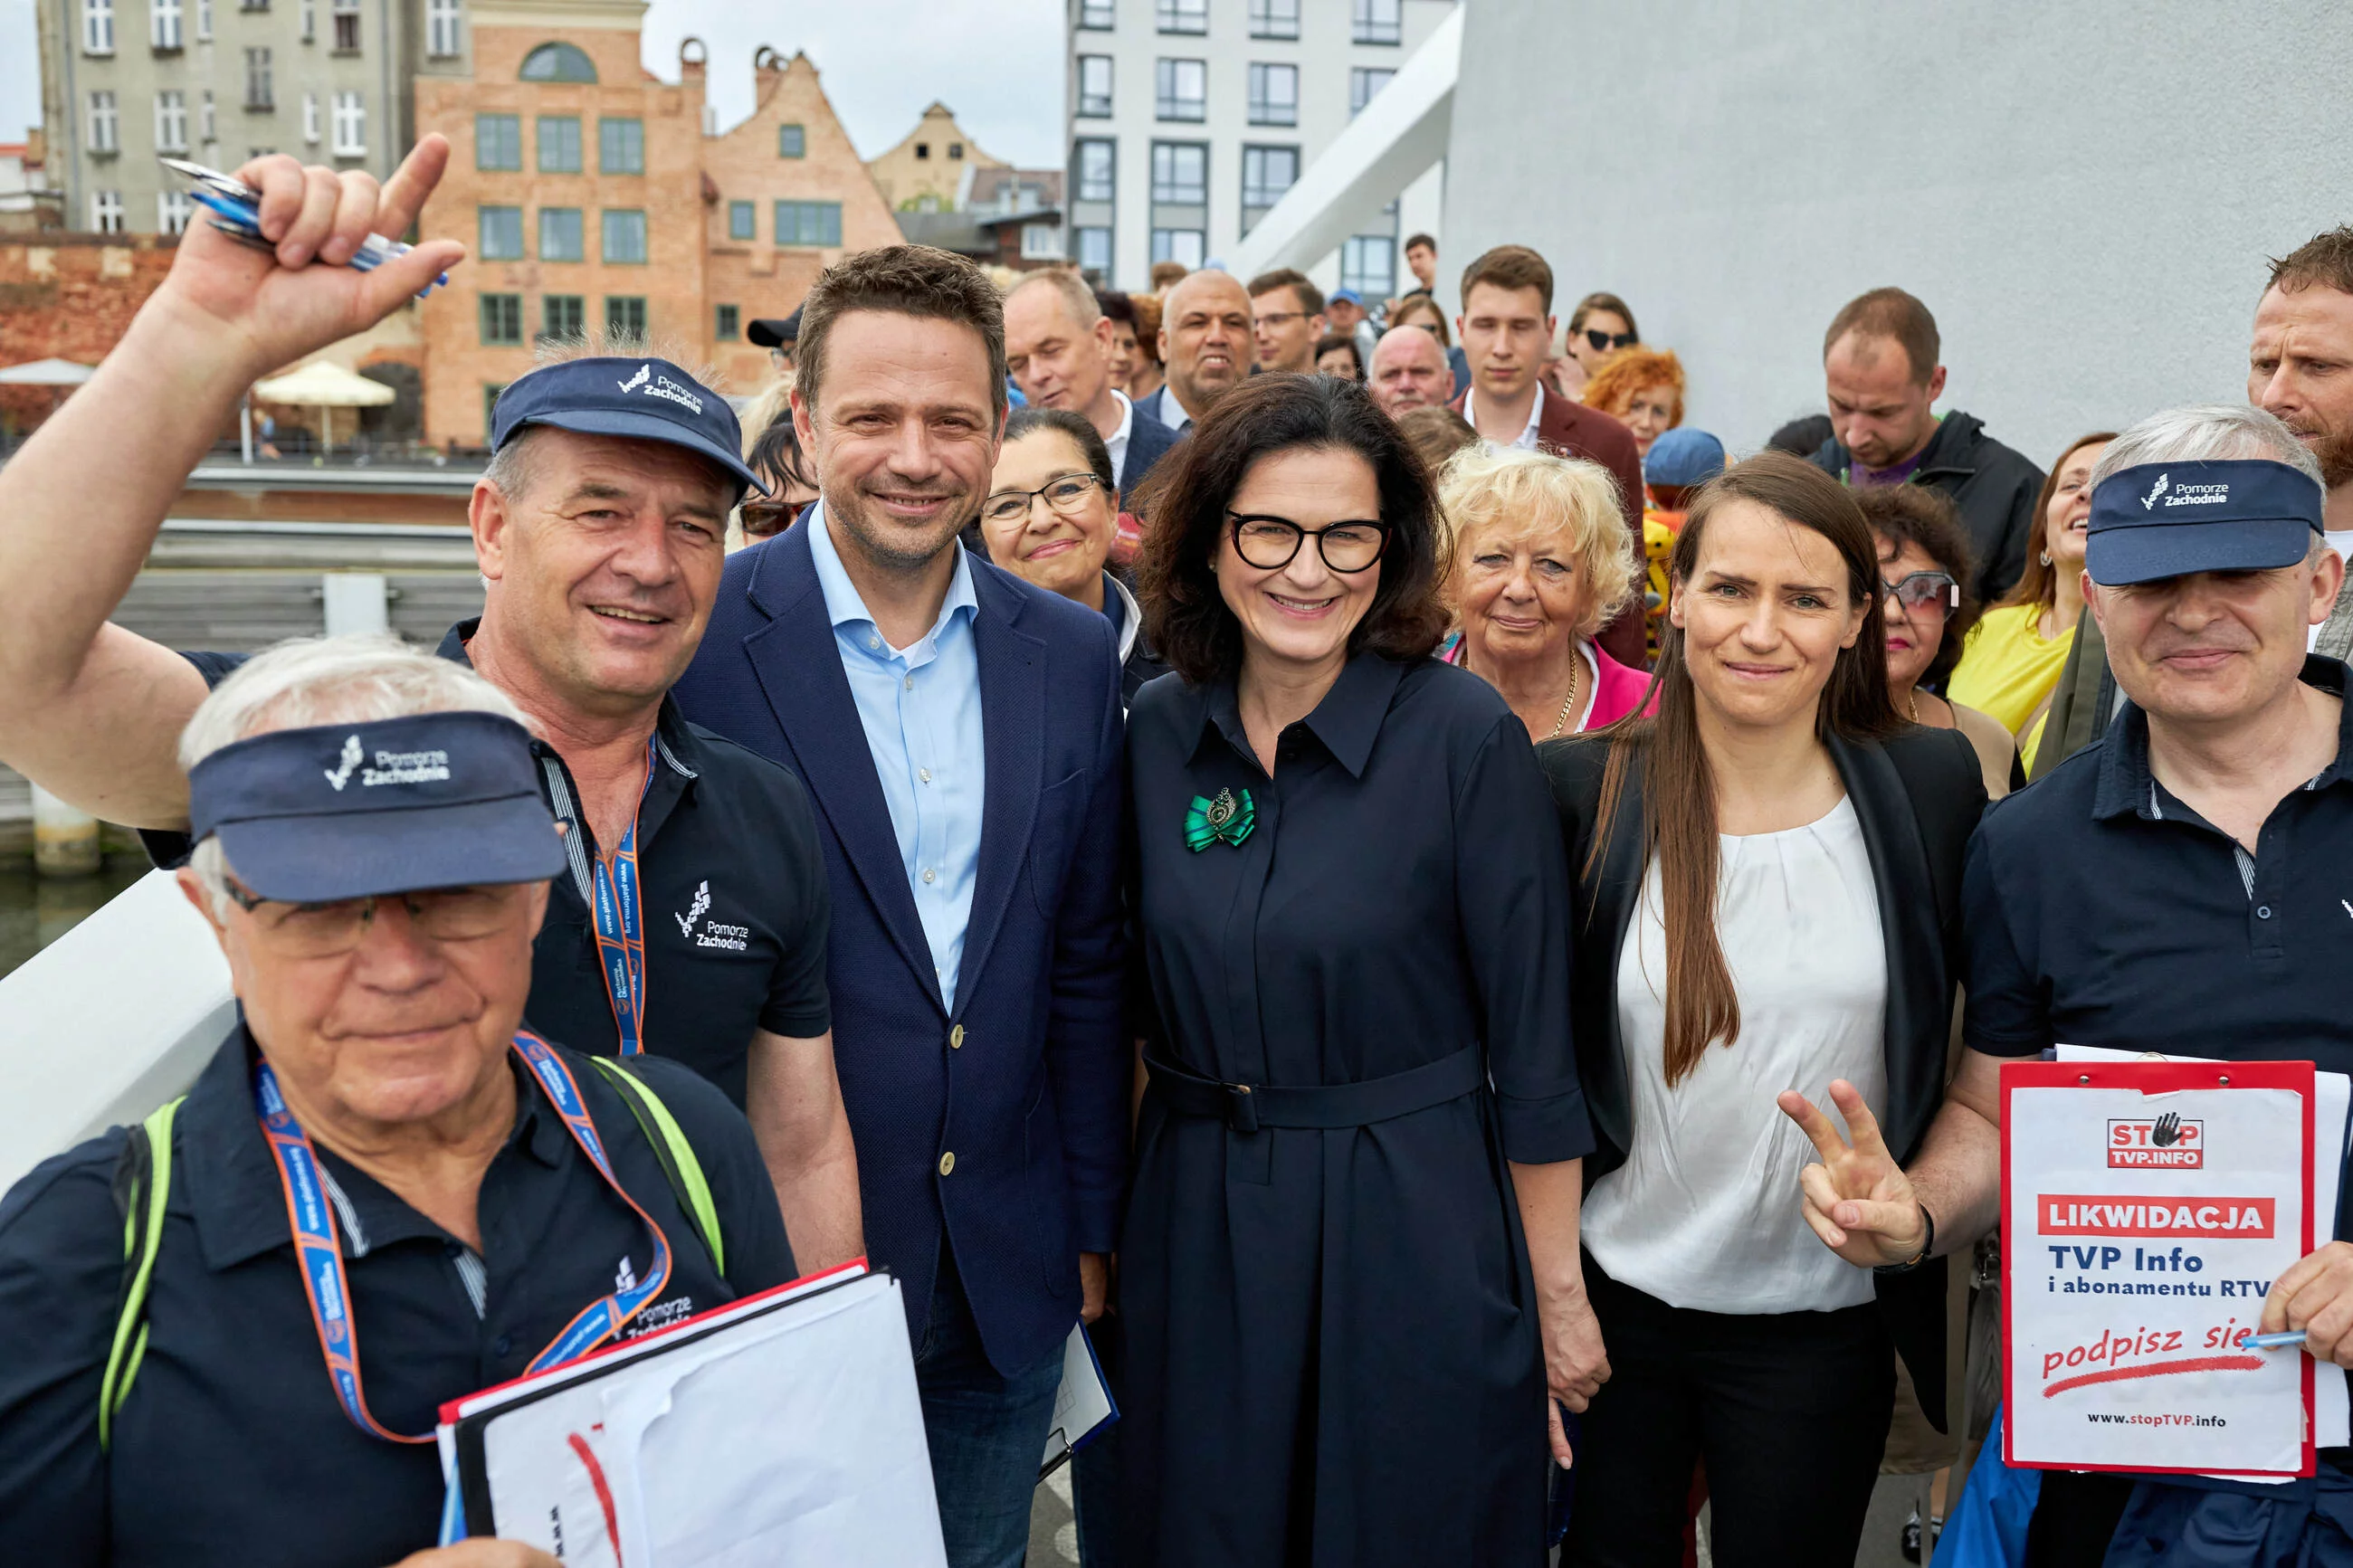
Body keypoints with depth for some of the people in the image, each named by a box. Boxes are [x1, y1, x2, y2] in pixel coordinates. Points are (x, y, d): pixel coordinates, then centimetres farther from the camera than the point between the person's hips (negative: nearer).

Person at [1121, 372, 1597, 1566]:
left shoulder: (1466, 737, -13)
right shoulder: (1154, 732, -2)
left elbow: (1533, 1043, -9)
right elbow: (1138, 1001, 8)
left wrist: (1559, 1296, -5)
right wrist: (1102, 1236, 8)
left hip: (1419, 1234, -3)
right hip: (1197, 1233, 4)